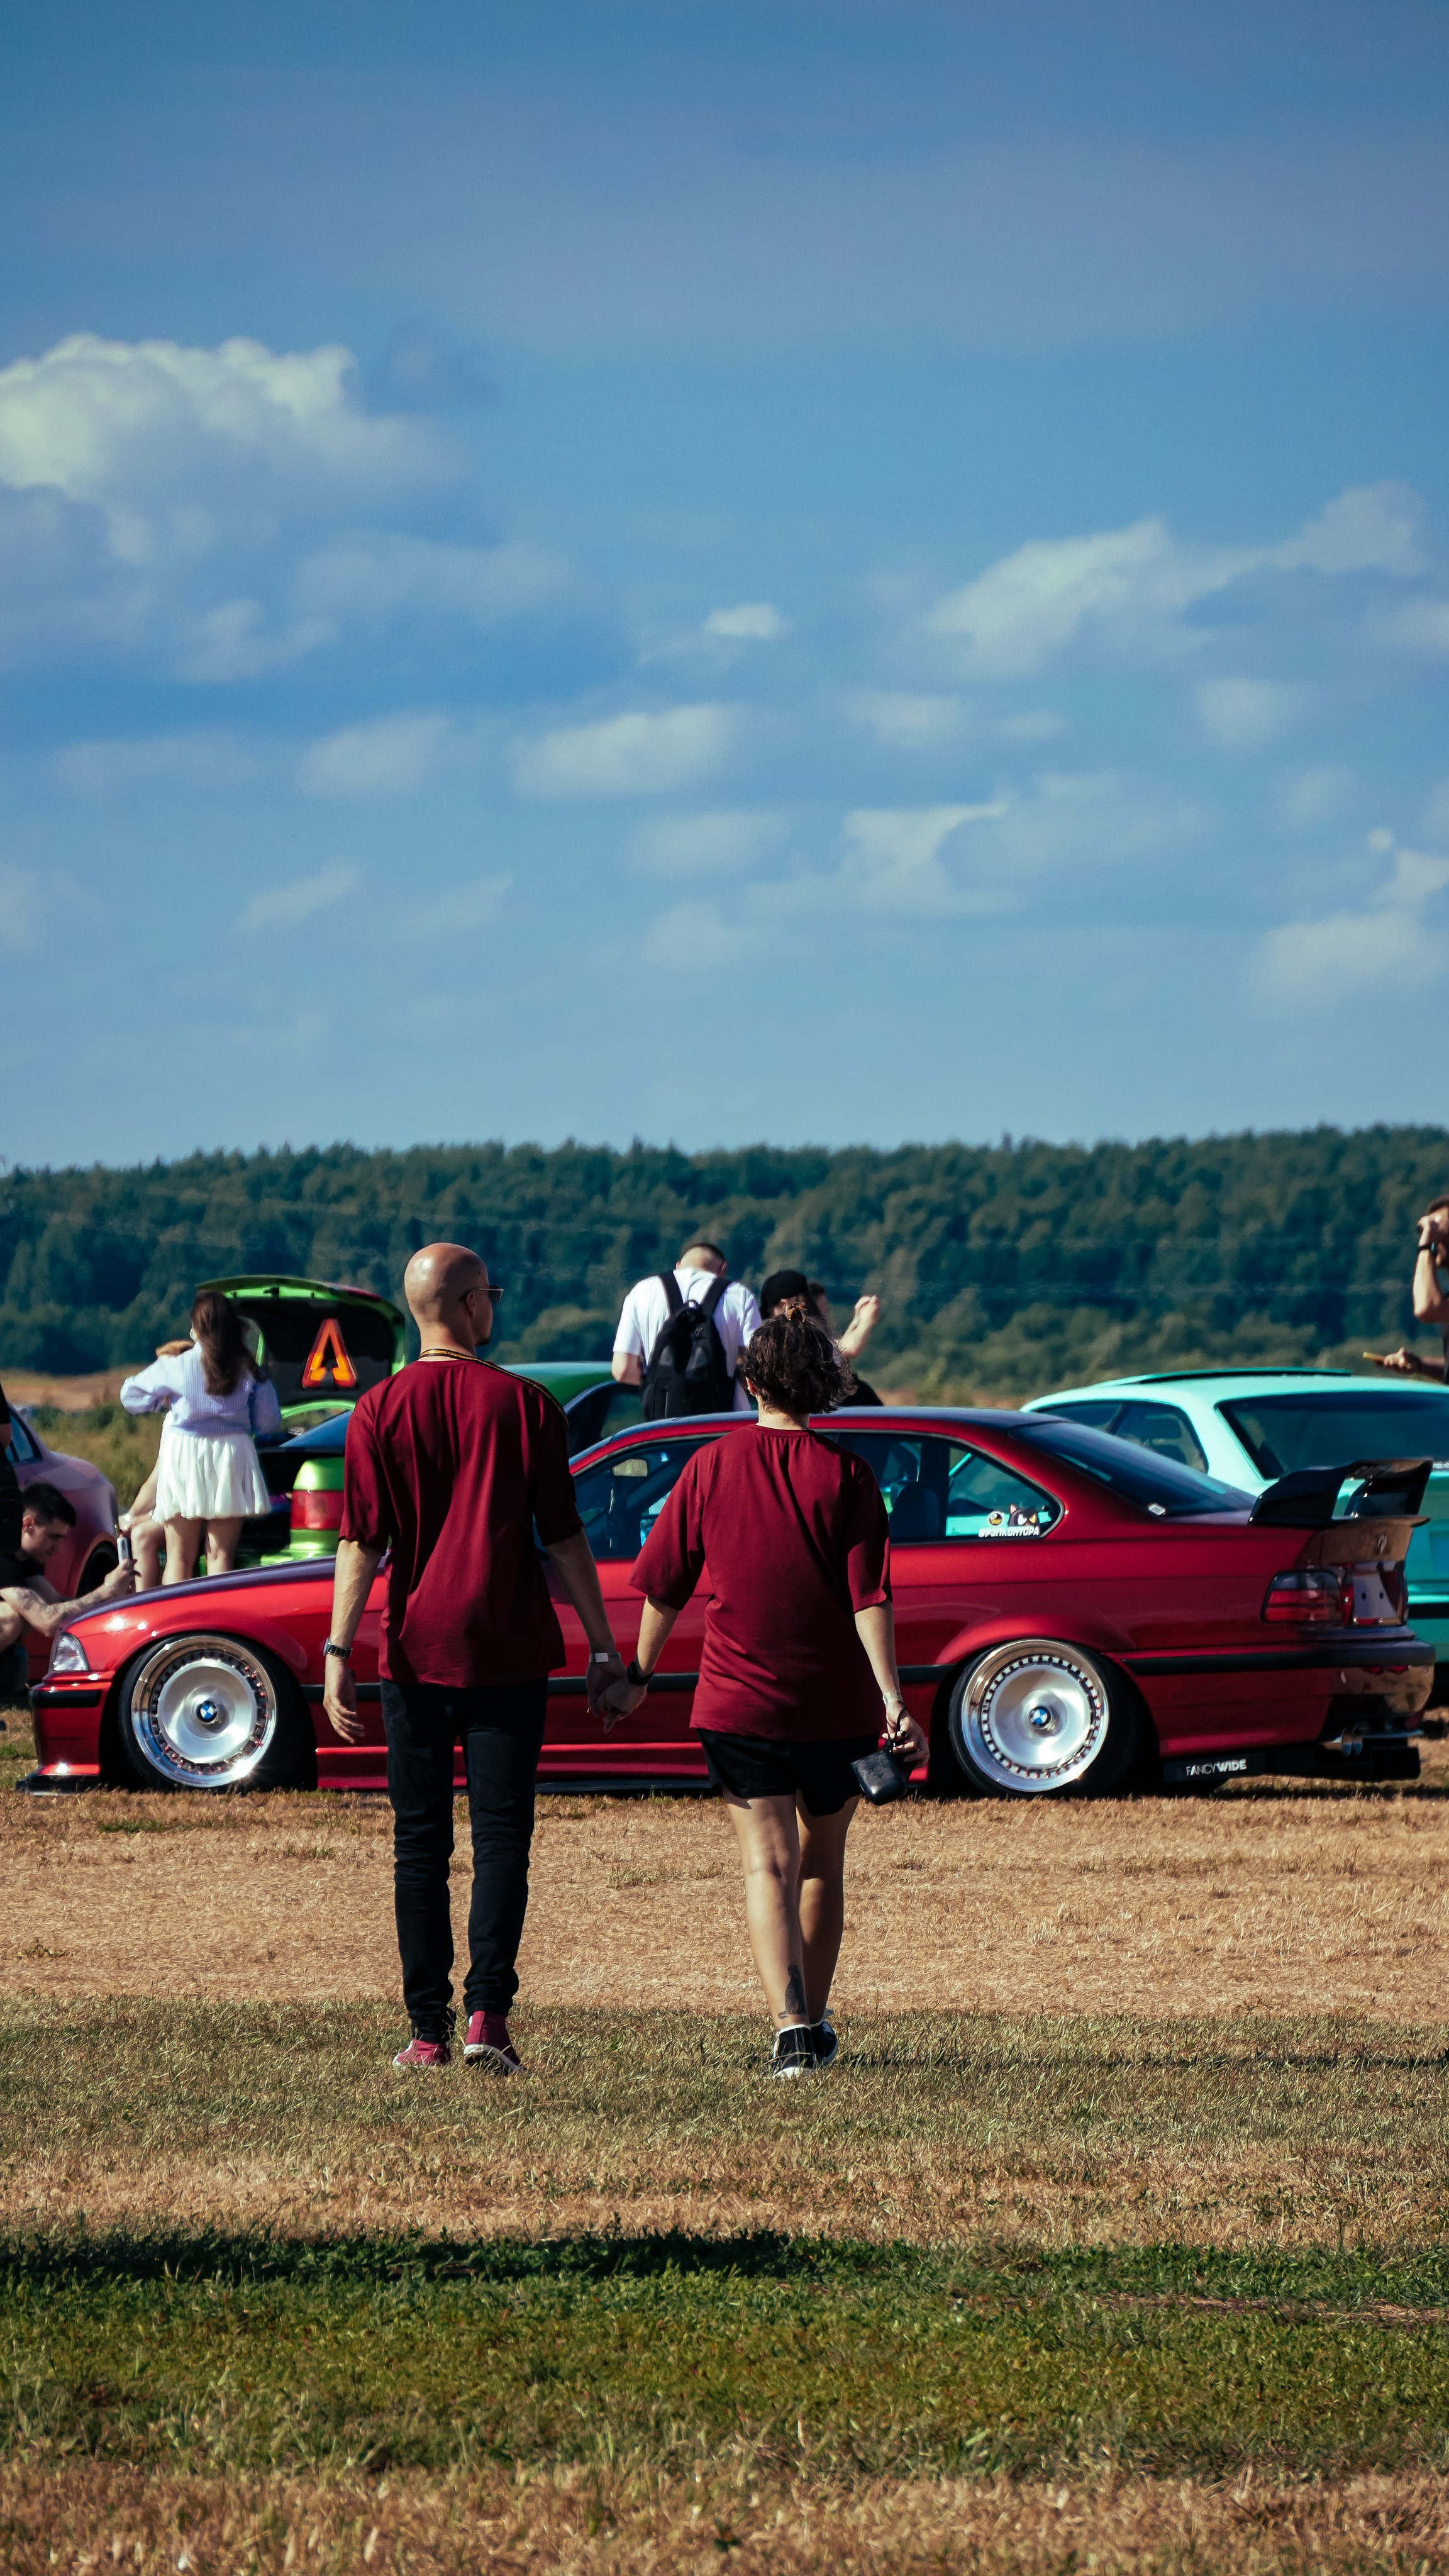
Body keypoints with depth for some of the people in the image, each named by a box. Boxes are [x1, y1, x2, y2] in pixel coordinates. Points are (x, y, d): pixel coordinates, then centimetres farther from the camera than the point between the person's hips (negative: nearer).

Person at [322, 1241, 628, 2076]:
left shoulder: (381, 1412, -1)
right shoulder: (526, 1405, -2)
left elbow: (363, 1542, -7)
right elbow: (564, 1536, -2)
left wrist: (339, 1649, -6)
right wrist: (604, 1645, 4)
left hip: (416, 1652, 1)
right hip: (510, 1652, -1)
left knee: (420, 1843, 6)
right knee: (502, 1834, 1)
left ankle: (430, 2029, 5)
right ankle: (488, 2011, -12)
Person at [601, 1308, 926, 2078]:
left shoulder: (712, 1467, 0)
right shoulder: (845, 1475, -4)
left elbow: (663, 1585, 5)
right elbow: (870, 1597, -10)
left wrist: (638, 1674, 18)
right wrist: (892, 1701, -11)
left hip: (739, 1698, -1)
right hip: (836, 1701, 1)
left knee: (769, 1865, -7)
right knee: (822, 1864, 18)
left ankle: (791, 2024, -25)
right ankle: (813, 2023, 28)